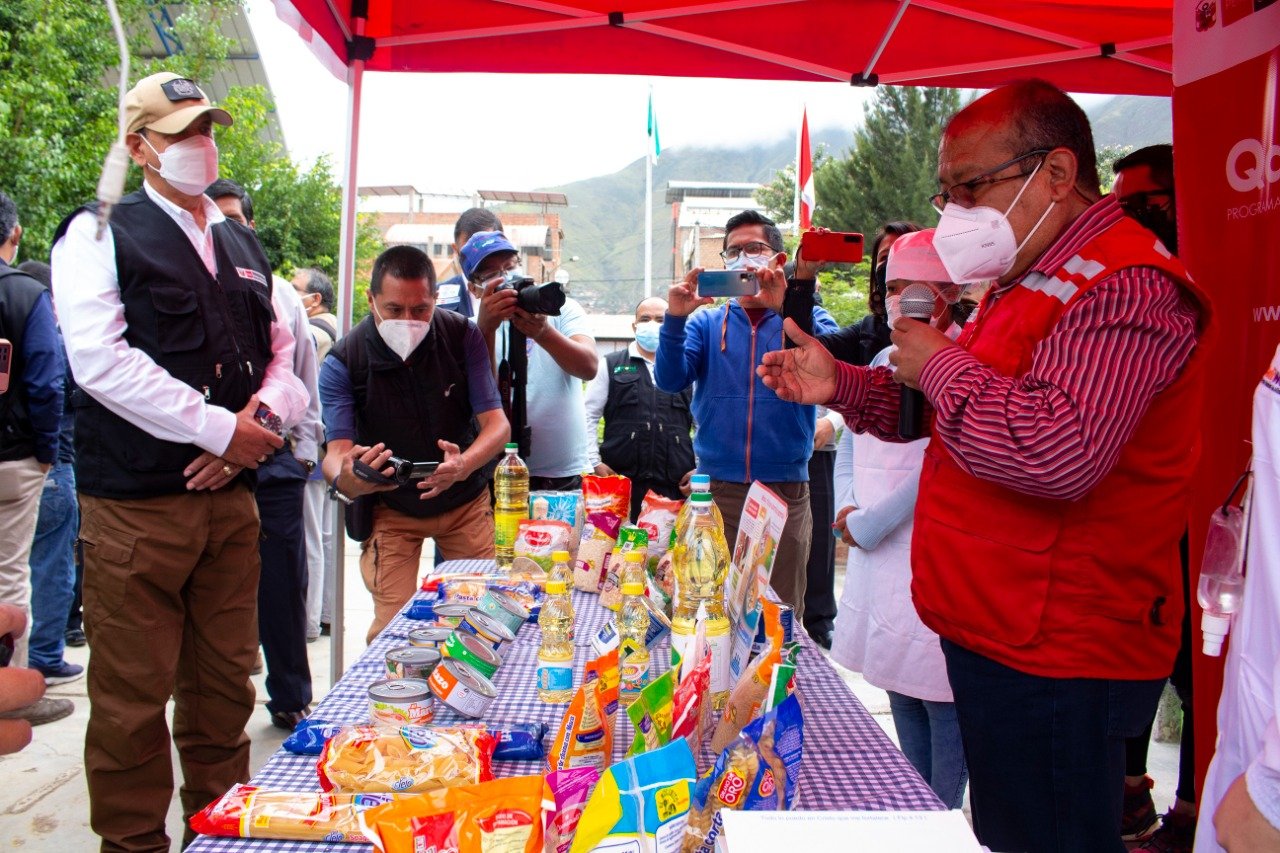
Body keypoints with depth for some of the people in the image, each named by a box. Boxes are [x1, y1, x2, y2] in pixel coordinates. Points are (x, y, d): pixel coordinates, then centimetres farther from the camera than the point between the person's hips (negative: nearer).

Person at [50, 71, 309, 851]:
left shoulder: (242, 245, 16)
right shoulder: (101, 233, -1)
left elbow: (285, 353, 15)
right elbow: (101, 361, -14)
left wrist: (260, 418, -6)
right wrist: (222, 428, -16)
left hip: (231, 495, 5)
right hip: (137, 503, -5)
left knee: (225, 682, 13)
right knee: (132, 694, 3)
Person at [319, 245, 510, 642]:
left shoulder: (463, 336, -15)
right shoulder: (343, 362, -18)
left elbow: (496, 423, -18)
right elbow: (337, 450, -24)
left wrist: (463, 465, -41)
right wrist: (345, 480, -50)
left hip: (465, 501, 2)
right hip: (390, 509, -1)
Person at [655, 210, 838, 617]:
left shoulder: (806, 318, 6)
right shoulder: (706, 322, 10)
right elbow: (669, 380, -4)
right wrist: (675, 319, -20)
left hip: (786, 490, -1)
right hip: (717, 488, 1)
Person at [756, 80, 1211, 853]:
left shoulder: (1121, 290, -19)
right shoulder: (1033, 280, 16)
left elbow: (1058, 451, -35)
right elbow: (949, 415, 25)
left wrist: (941, 366, -18)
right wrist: (842, 385, 9)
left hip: (1053, 661, -10)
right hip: (1001, 635, 10)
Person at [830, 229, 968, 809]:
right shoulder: (886, 359, 13)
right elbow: (850, 443, 22)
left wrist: (867, 524, -13)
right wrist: (847, 509, 5)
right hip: (882, 565, 8)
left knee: (943, 713, -1)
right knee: (903, 701, 18)